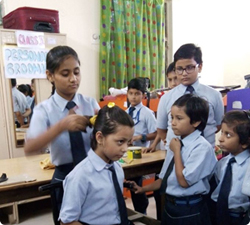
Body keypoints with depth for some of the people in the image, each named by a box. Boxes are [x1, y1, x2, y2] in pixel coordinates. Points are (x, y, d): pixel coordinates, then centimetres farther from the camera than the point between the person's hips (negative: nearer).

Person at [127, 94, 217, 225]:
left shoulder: (202, 147, -18)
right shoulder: (176, 143, 3)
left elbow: (184, 181, -22)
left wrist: (176, 151, -16)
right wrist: (143, 189, 3)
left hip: (190, 211, -6)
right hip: (169, 206, 7)